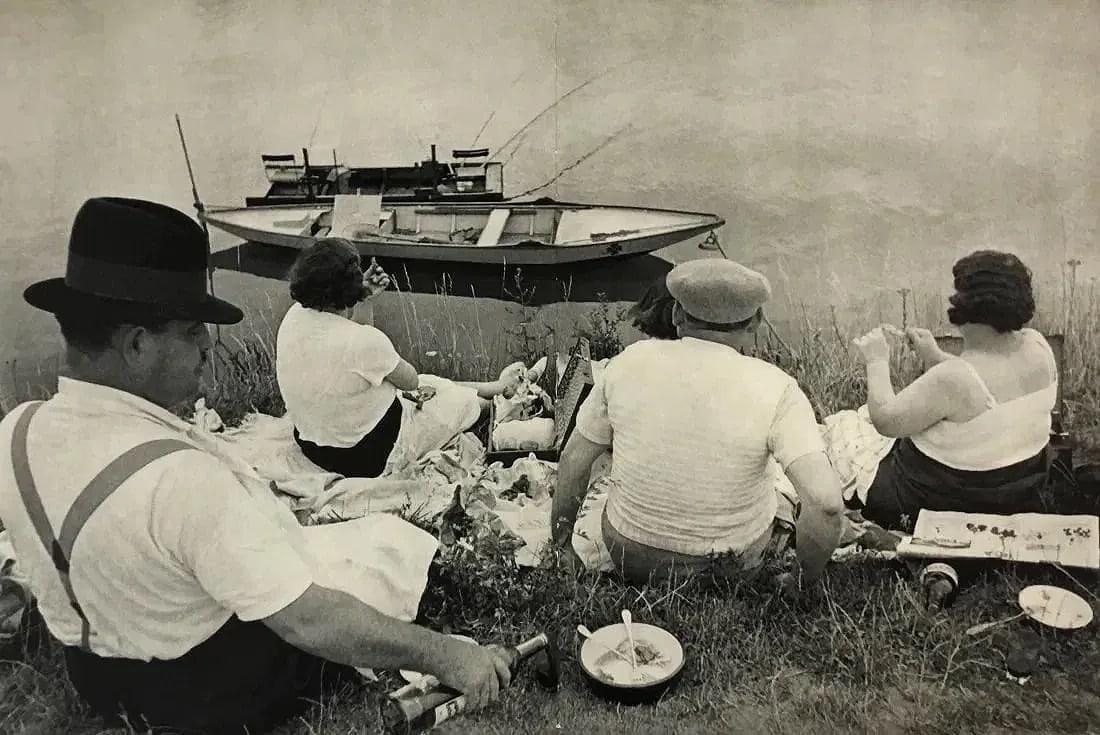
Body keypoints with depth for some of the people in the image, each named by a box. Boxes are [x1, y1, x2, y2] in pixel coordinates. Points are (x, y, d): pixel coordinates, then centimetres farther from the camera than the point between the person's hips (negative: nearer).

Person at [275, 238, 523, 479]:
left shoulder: (295, 316, -11)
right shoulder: (364, 341, -33)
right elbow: (411, 380, -12)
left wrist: (365, 299, 0)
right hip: (368, 456, -7)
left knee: (433, 383, 25)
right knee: (461, 399, 18)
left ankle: (495, 386, 48)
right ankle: (498, 388, 50)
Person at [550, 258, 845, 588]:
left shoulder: (630, 361, -12)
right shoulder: (775, 389, -19)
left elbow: (573, 461, -3)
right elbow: (826, 501, -28)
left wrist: (560, 547, 12)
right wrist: (808, 579, -9)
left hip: (632, 559, 1)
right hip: (734, 567, -1)